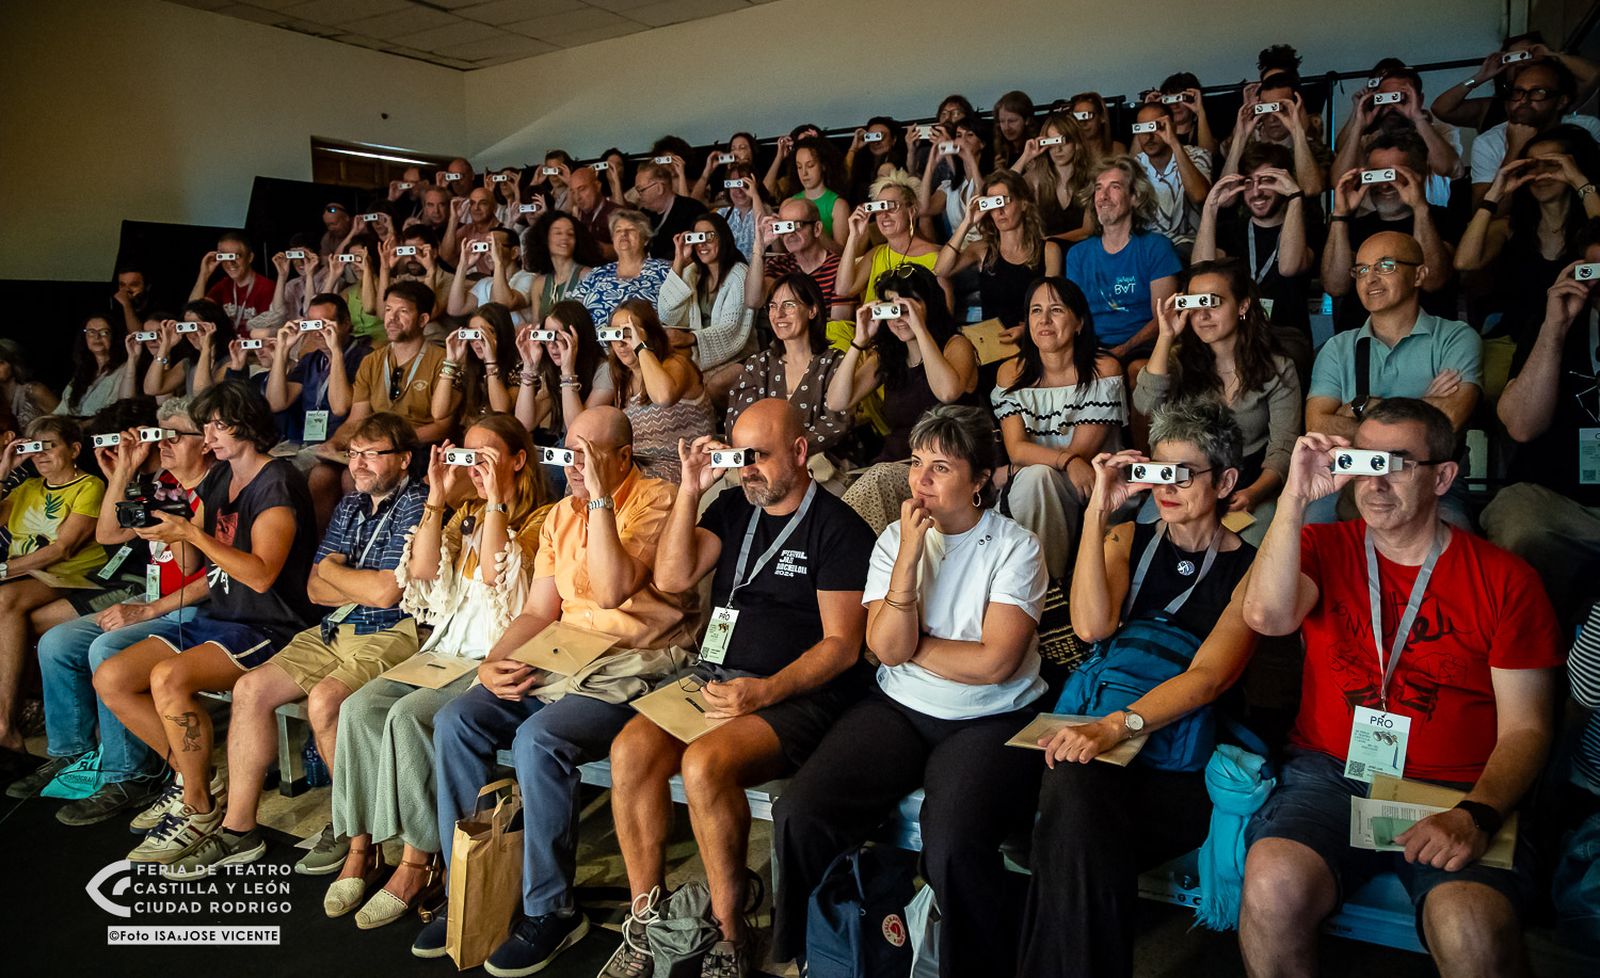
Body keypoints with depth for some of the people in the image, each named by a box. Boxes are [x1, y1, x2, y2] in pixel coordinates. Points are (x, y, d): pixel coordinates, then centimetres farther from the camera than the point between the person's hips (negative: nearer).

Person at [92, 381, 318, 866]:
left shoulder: (278, 483, -13)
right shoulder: (217, 479, 15)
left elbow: (261, 574, -23)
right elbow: (189, 565, 17)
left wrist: (192, 533, -24)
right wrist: (170, 531, -3)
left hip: (267, 628, -9)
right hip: (213, 619, 9)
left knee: (168, 678, -30)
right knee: (110, 678, -2)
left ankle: (200, 809, -11)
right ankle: (194, 776, 8)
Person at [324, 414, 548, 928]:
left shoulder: (539, 520, 1)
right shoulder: (465, 516, 21)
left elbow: (494, 573, -16)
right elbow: (422, 570, 5)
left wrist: (496, 498, -13)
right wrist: (438, 496, 1)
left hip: (497, 657, -6)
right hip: (444, 649, 6)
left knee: (407, 716, -28)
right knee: (359, 707, -18)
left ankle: (418, 865, -18)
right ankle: (361, 849, -10)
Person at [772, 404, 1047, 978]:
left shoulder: (1015, 548, -3)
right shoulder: (896, 539, 6)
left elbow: (993, 662, -14)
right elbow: (887, 648, -7)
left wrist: (909, 646, -5)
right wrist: (910, 553, -13)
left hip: (992, 721, -3)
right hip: (898, 710, 3)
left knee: (953, 845, -33)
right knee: (798, 816, -19)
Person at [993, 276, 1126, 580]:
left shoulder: (1104, 369, -5)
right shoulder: (1012, 372, 2)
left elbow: (1082, 451, -11)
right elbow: (1015, 449, -11)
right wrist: (1066, 461, -28)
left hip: (1089, 487, -1)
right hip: (1028, 490, 2)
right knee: (1035, 476, -32)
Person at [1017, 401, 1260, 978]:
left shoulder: (1249, 569, 8)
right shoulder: (1129, 540, 19)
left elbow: (1208, 677, -8)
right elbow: (1091, 626, -1)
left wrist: (1115, 726, -24)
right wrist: (1098, 512, -5)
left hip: (1181, 762, -2)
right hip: (1096, 733, 3)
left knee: (1077, 844, -33)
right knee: (1073, 789, -34)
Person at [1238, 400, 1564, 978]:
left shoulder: (1504, 579, 7)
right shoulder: (1323, 548, 10)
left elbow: (1525, 728, 3)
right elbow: (1266, 617, -11)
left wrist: (1475, 815, -15)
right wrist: (1294, 496, -15)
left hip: (1455, 794, 0)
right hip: (1329, 773, 1)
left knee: (1472, 930, -32)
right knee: (1273, 883, -30)